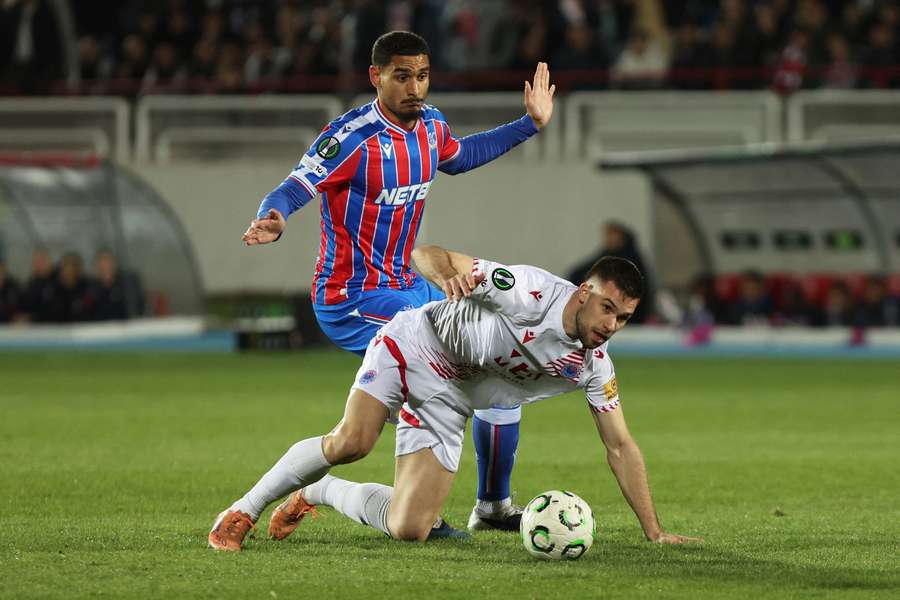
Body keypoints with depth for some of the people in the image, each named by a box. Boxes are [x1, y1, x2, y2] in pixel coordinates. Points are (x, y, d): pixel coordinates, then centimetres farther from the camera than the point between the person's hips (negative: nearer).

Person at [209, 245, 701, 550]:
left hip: (446, 402, 5)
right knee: (349, 444, -31)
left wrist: (654, 531, -3)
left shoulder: (593, 365, -7)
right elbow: (427, 254, -24)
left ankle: (320, 493, 18)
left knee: (409, 529, -10)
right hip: (413, 346, -5)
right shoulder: (533, 293, -24)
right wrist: (448, 275, -50)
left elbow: (620, 447, 1)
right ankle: (246, 510, -9)